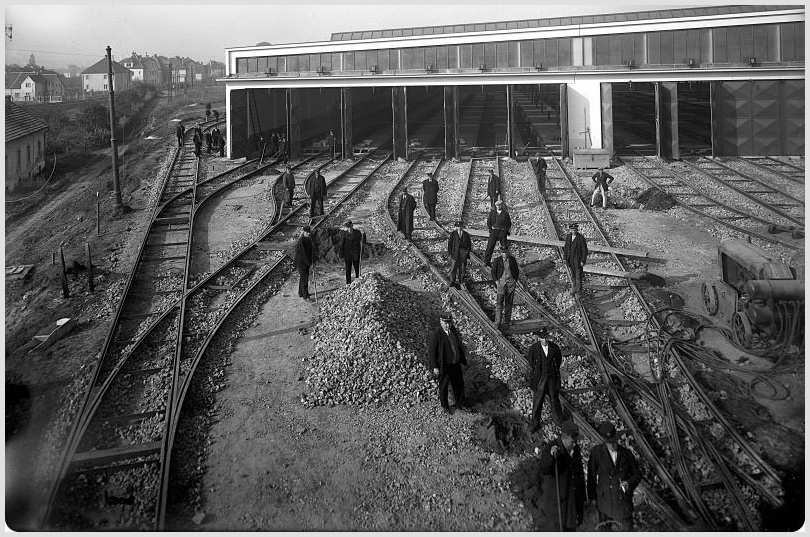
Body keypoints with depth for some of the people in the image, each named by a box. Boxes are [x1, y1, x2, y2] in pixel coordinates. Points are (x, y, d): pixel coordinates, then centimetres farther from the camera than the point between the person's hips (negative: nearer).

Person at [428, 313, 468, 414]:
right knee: (443, 386, 12)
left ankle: (460, 404, 37)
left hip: (455, 363, 6)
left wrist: (463, 355, 19)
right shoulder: (436, 334, -20)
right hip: (444, 366, -6)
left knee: (459, 383, 18)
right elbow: (431, 351, -17)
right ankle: (445, 407, 31)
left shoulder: (453, 330, -1)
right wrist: (434, 367, -17)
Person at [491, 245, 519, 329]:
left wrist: (515, 280, 1)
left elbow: (516, 271, 10)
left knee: (509, 302, 7)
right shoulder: (497, 260, -6)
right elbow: (493, 271, 3)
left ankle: (506, 321, 18)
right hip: (501, 282, -2)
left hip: (511, 282, 2)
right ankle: (498, 322, -11)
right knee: (499, 301, -10)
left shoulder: (512, 259, 0)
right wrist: (496, 281, -6)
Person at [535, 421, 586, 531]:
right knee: (554, 526, -5)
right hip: (555, 498, -6)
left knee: (571, 526, 14)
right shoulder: (549, 448, -16)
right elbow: (543, 470, -29)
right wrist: (551, 456, -47)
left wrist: (582, 496, 19)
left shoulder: (576, 449, 4)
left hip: (573, 496, 6)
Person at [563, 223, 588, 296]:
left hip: (578, 259, -5)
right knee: (573, 275, 15)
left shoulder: (581, 238, -18)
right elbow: (566, 248, 7)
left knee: (578, 275, 3)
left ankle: (579, 289, 20)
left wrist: (583, 261, -14)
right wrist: (565, 258, 6)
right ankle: (574, 288, 28)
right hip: (570, 259, 5)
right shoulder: (568, 237, -1)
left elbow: (584, 251, -13)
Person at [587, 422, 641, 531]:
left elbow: (637, 474, 8)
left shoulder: (626, 453, -2)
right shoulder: (596, 452, -8)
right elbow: (591, 475, 2)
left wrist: (629, 483, -13)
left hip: (624, 501, 1)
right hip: (605, 500, -1)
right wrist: (592, 497, 8)